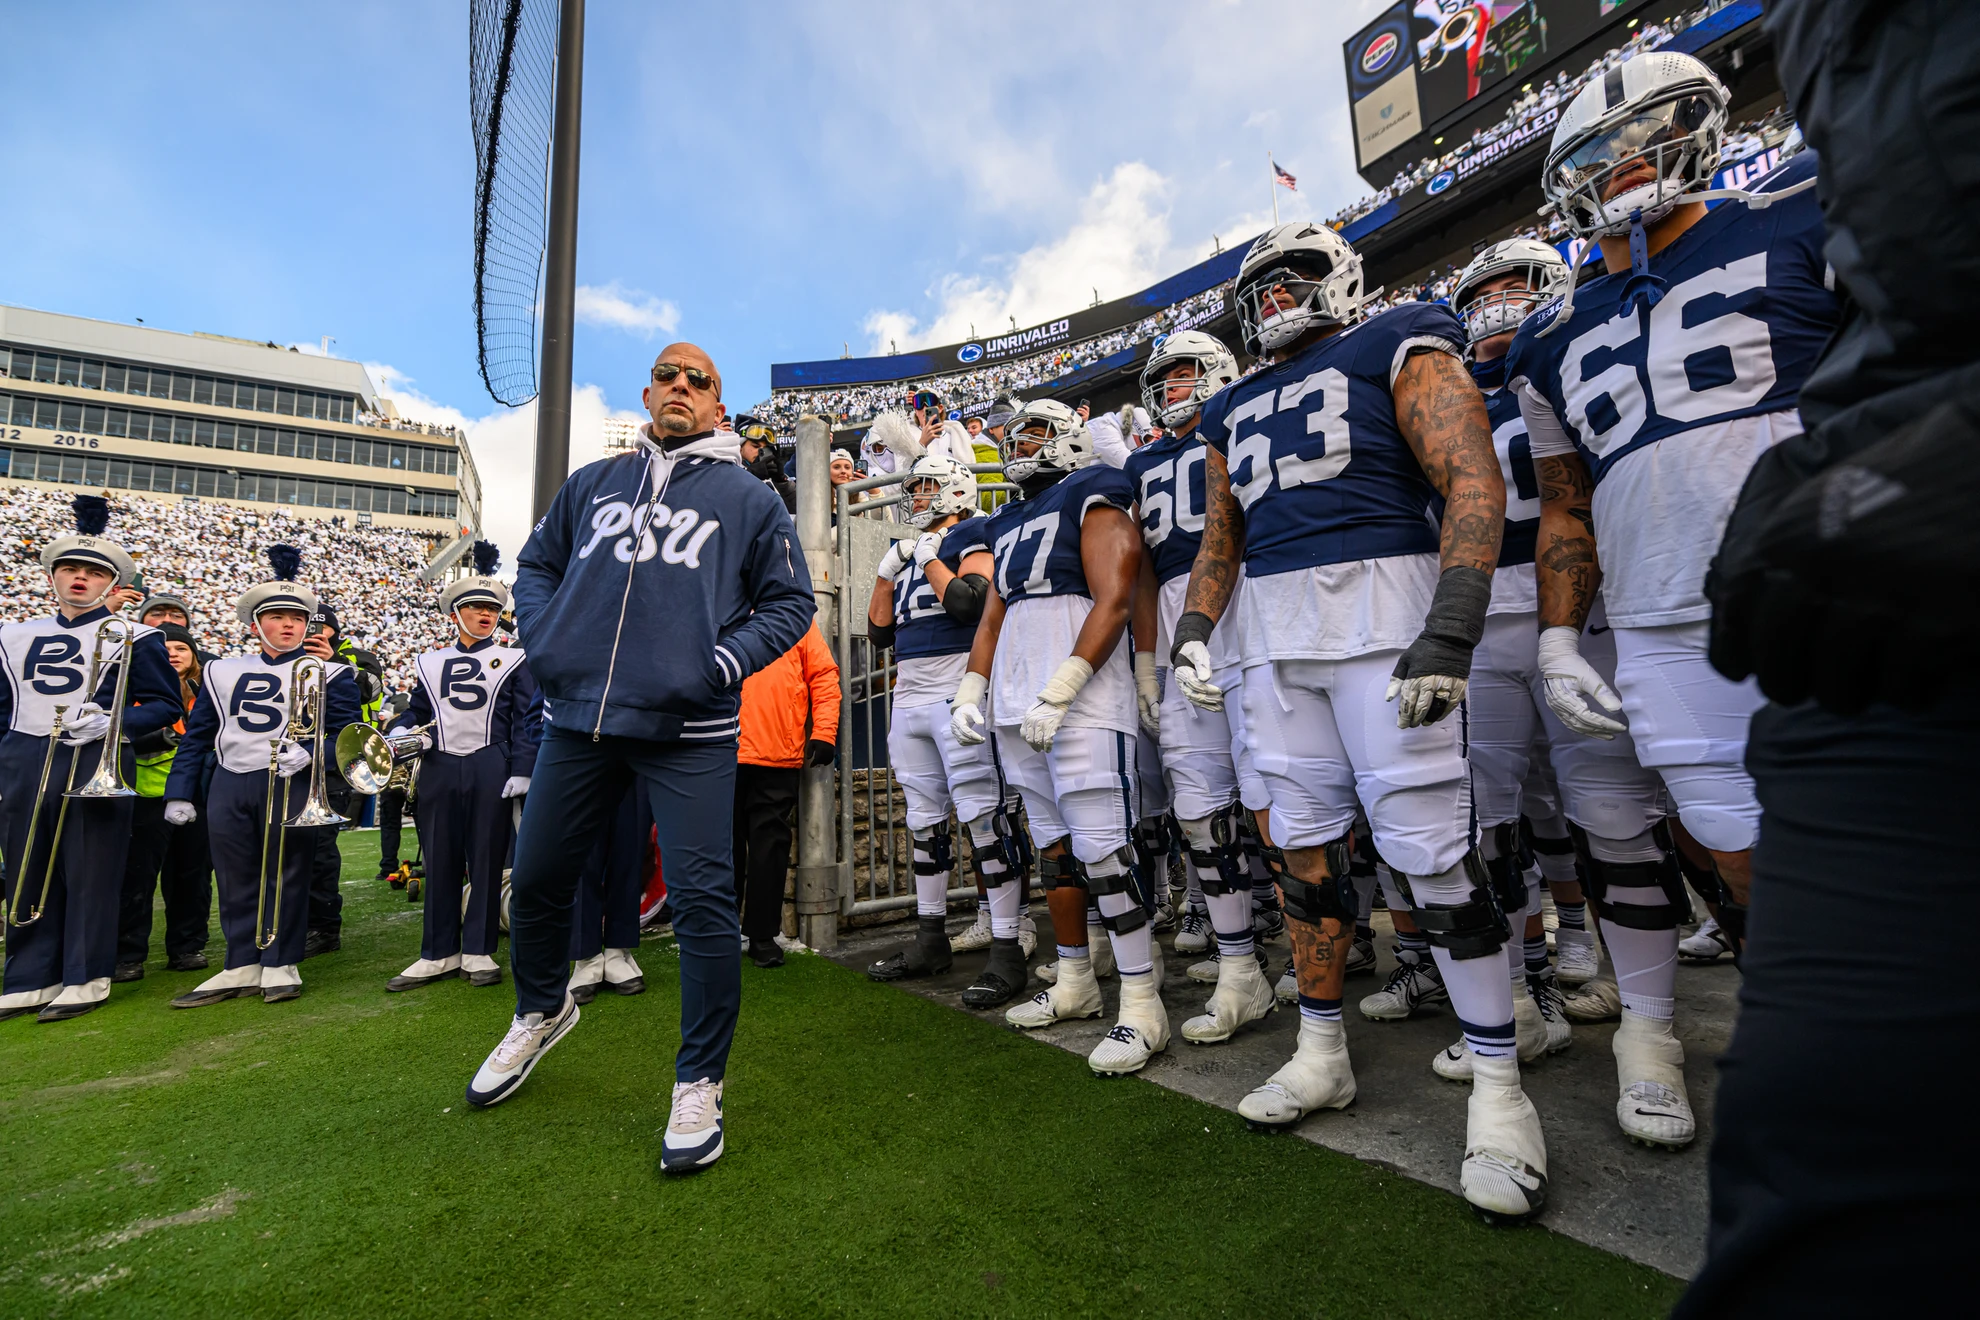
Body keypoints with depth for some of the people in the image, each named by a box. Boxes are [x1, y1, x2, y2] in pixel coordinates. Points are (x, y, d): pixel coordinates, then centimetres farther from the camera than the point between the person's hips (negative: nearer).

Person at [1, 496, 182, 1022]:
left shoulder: (133, 638, 1)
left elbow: (167, 705, -2)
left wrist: (112, 721, -19)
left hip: (94, 765, -5)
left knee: (90, 873, -1)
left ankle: (86, 978, 9)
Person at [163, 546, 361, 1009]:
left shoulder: (329, 672, 3)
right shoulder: (223, 672, 14)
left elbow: (346, 733, -4)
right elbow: (195, 736, 16)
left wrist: (310, 754, -23)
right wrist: (179, 792, 10)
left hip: (293, 788, -4)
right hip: (229, 787, 4)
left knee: (287, 877, 2)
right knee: (235, 881, 9)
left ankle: (280, 965, 14)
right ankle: (243, 966, 21)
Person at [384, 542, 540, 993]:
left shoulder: (513, 662, 4)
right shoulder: (430, 663, 14)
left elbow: (527, 719, -1)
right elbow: (417, 711, 18)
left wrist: (521, 770, -10)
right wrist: (398, 733, -5)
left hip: (490, 770, -3)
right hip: (439, 768, 3)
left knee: (486, 860, 2)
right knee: (440, 862, 7)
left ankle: (479, 952, 12)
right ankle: (439, 953, 17)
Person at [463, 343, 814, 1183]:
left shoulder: (749, 499, 7)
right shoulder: (592, 483, 16)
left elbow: (789, 600, 5)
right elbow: (536, 564, 24)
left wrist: (722, 663, -9)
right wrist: (543, 641, 5)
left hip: (689, 732, -4)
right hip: (575, 718, 4)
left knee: (702, 902, -6)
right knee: (535, 883, 17)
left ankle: (699, 1085, 14)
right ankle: (541, 1011, 47)